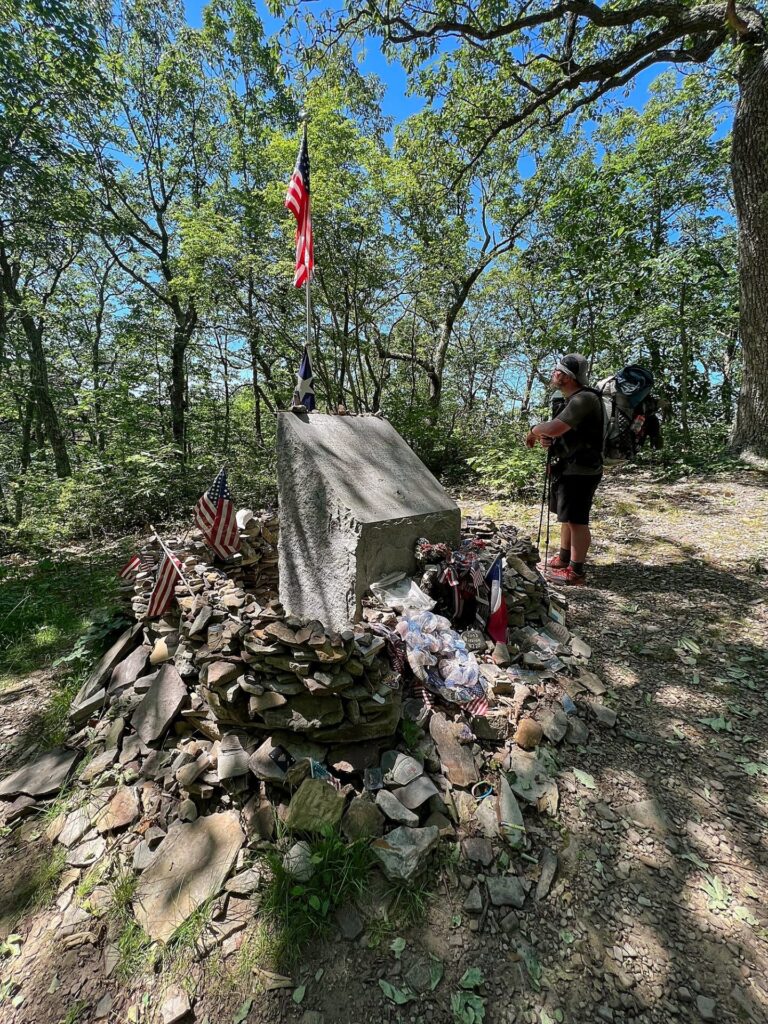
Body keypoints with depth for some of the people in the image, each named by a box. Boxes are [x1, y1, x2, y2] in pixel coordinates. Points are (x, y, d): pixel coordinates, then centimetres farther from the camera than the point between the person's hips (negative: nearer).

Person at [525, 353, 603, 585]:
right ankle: (563, 559, 31)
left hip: (580, 472, -10)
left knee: (577, 521, -4)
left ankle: (575, 572, 5)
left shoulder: (584, 399, -19)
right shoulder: (571, 400, 15)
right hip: (567, 469, 10)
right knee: (566, 517, 18)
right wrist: (547, 438, 0)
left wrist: (534, 430, -10)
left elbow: (555, 427, -30)